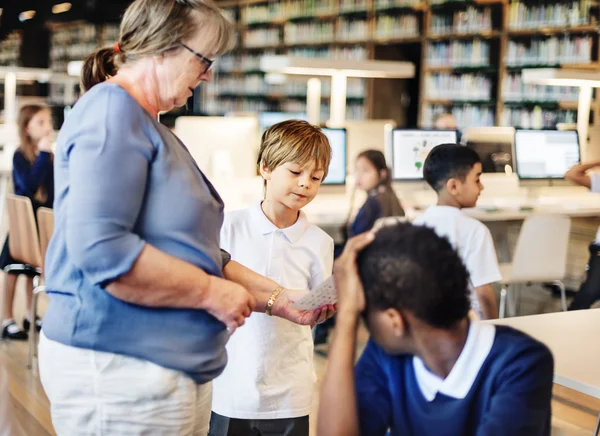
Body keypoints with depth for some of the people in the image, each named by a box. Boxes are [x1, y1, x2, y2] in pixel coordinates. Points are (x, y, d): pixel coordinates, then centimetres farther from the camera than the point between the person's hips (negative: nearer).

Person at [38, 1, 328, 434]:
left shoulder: (152, 129, 17)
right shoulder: (112, 111, -14)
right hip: (120, 366, -10)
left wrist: (278, 299, 12)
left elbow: (193, 252, 18)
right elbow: (100, 250, -26)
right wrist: (213, 292, -17)